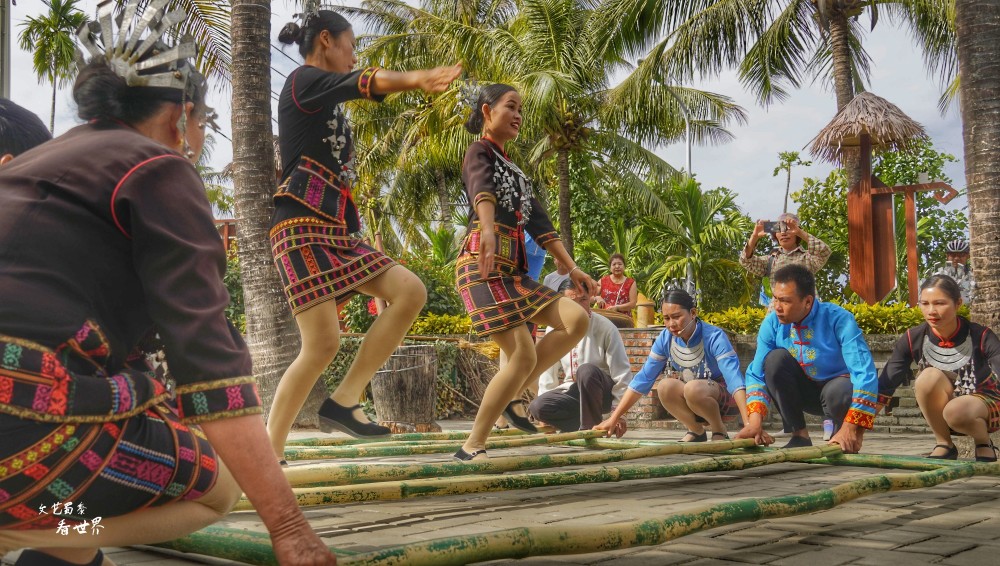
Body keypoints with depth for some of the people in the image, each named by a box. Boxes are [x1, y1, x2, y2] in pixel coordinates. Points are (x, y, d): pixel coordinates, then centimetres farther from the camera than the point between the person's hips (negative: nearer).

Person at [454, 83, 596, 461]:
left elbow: (539, 223, 24)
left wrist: (572, 268, 16)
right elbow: (482, 191, -24)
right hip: (483, 266, -8)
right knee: (524, 355, -17)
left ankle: (511, 396, 0)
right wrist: (488, 230, -45)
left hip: (513, 270, 8)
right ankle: (472, 447, -8)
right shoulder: (480, 153, 1)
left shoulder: (514, 170, 27)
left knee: (577, 319, -7)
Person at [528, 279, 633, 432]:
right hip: (571, 391, 4)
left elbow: (622, 373, -13)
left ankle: (591, 426, -18)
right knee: (537, 406, -24)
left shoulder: (605, 328, -14)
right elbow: (548, 370, 4)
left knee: (587, 370, -36)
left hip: (602, 392, -3)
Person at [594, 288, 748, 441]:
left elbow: (734, 378, -36)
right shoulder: (665, 339, -13)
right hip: (687, 400, 4)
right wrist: (613, 418, -15)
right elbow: (644, 378, -10)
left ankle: (720, 430, -8)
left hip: (720, 394, -4)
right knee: (665, 387, -28)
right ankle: (696, 430, -4)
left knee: (693, 388, -35)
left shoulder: (715, 337, -25)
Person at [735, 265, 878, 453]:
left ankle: (845, 440, -3)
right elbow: (757, 373, -12)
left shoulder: (839, 320, -25)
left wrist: (852, 429, -40)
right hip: (802, 392, 3)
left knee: (841, 392, -38)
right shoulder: (772, 323, -14)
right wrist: (755, 420, -28)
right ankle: (799, 437, -13)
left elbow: (865, 373, -32)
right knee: (774, 358, -25)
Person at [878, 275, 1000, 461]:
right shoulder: (913, 339, -14)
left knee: (955, 412, -38)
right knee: (929, 376, -30)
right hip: (938, 410, 2)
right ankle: (944, 445, -11)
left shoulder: (980, 337, -18)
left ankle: (983, 443, -4)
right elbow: (884, 385, -15)